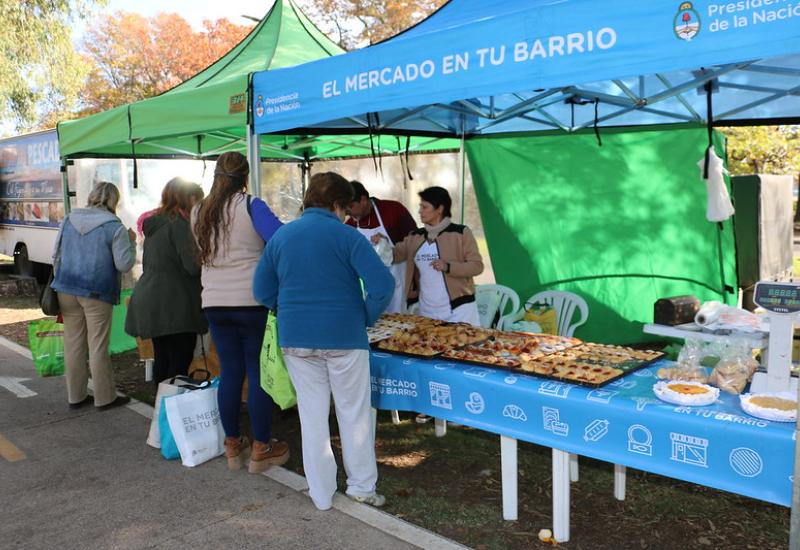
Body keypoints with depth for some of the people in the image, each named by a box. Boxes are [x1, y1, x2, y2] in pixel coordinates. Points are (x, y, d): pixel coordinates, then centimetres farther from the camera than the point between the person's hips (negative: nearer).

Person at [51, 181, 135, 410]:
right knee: (98, 347, 2)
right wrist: (131, 242, 5)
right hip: (97, 293, -5)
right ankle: (105, 398, 11)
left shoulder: (69, 220, 9)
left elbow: (56, 256, 13)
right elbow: (123, 264, -10)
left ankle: (75, 396, 21)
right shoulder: (114, 227, -8)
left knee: (73, 344, 12)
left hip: (67, 290, 5)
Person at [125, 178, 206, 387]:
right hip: (175, 304, -9)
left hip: (149, 302, 9)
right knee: (180, 363, -6)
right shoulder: (179, 224, -13)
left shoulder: (153, 224, 15)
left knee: (162, 360, 13)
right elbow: (193, 266, -19)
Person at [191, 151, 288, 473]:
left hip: (214, 303, 5)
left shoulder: (199, 213, 8)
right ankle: (261, 450, 11)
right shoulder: (250, 206, -9)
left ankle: (233, 446, 22)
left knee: (229, 371, 13)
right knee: (259, 373, 3)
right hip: (252, 301, -5)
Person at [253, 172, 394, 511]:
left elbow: (262, 290, 7)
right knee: (354, 413, 12)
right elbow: (382, 284, -18)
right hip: (344, 337, -3)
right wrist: (366, 318, -3)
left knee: (312, 416, 13)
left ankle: (321, 494, 21)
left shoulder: (281, 235, 5)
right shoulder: (346, 236, -9)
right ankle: (362, 486, 22)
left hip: (295, 339, 4)